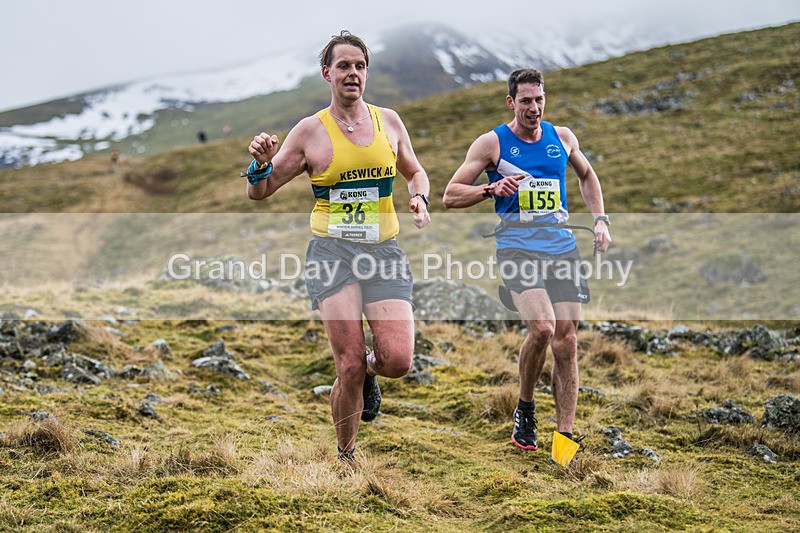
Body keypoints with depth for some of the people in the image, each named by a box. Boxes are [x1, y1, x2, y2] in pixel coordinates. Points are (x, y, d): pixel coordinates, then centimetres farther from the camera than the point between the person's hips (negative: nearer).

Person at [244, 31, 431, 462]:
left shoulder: (388, 121, 9)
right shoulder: (309, 131, 1)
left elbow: (414, 172, 25)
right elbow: (259, 192, 6)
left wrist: (419, 198, 3)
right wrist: (260, 164, -16)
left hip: (384, 251, 3)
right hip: (332, 251, -2)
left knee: (398, 361, -12)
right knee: (349, 366, -10)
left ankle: (369, 369, 27)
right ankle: (346, 457, 13)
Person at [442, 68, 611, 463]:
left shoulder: (562, 138, 12)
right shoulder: (492, 142, 1)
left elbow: (586, 175, 31)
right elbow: (451, 196, 0)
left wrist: (599, 219, 19)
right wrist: (493, 187, -16)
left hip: (562, 249, 4)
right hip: (517, 249, -4)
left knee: (566, 341, -1)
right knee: (542, 327, -24)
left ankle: (565, 438, 6)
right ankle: (524, 410, 2)